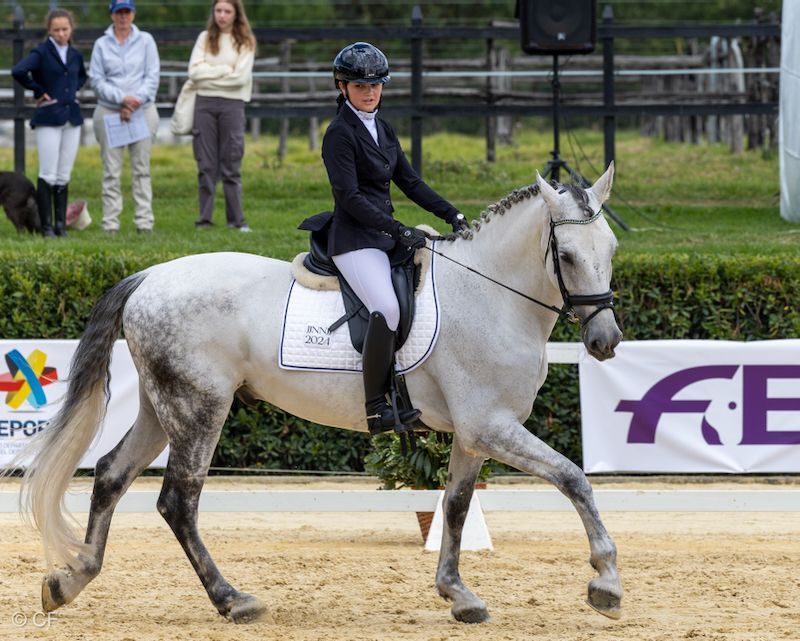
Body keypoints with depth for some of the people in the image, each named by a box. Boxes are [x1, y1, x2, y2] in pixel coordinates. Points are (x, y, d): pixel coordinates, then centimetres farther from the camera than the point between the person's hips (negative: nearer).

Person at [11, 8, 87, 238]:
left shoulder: (76, 55, 10)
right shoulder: (42, 52, -7)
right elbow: (18, 71, -23)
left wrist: (73, 90, 11)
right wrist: (39, 91, -13)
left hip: (72, 117, 5)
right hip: (48, 118, -5)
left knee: (64, 176, 7)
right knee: (48, 176, -6)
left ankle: (61, 224, 11)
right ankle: (46, 225, -2)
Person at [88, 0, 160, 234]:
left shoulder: (145, 40, 8)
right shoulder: (101, 44, 7)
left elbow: (152, 76, 2)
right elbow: (96, 79, 1)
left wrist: (135, 102, -10)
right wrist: (122, 98, -12)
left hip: (143, 110, 0)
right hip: (109, 110, 0)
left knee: (141, 168, -1)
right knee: (111, 170, -3)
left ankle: (144, 221, -1)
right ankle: (110, 223, -3)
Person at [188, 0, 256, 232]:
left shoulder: (245, 42, 4)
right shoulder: (205, 38, 10)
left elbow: (241, 76, -8)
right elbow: (194, 72, -1)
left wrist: (208, 75, -4)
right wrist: (225, 70, -7)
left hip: (232, 104, -2)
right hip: (205, 104, 2)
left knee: (231, 166, 0)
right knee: (206, 165, 2)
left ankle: (236, 220, 3)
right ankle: (204, 219, 4)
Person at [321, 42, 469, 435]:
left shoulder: (383, 130, 17)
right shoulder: (340, 134, -9)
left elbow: (409, 182, 19)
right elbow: (349, 197, -17)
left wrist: (452, 215, 7)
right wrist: (399, 232, -22)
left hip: (386, 236, 9)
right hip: (355, 238, -9)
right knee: (386, 308, -30)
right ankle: (376, 409, -30)